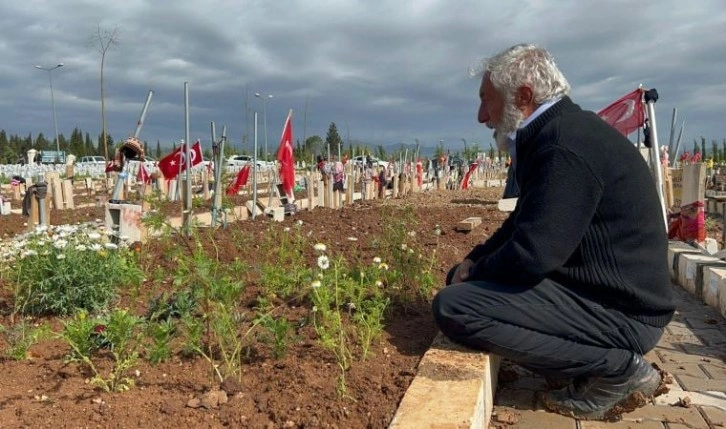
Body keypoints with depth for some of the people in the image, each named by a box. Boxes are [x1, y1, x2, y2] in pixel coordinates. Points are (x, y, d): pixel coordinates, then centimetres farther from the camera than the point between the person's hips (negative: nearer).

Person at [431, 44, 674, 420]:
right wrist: (472, 263, 5)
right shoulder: (555, 133, 11)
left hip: (618, 310, -10)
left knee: (452, 307, -22)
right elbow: (523, 222, 19)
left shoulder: (566, 144, -23)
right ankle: (597, 360, 11)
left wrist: (476, 274, -8)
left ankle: (616, 367, -8)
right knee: (461, 281, 16)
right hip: (599, 288, 10)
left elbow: (531, 254, -28)